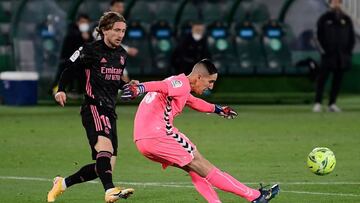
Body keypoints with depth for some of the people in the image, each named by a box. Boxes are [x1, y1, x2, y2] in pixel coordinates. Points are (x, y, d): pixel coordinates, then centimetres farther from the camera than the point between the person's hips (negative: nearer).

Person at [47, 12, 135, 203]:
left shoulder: (122, 54, 16)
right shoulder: (90, 50, -4)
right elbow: (69, 69, 4)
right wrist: (61, 90, -10)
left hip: (110, 112, 7)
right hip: (93, 107, -7)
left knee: (104, 167, 3)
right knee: (105, 145, -34)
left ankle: (62, 183, 22)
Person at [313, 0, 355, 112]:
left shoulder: (346, 20, 12)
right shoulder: (324, 19, 4)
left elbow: (352, 37, 14)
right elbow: (319, 36, 2)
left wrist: (348, 51, 2)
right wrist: (324, 50, -8)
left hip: (342, 55, 3)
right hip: (328, 55, -3)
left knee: (338, 80, 3)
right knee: (322, 78, -9)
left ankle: (332, 103, 8)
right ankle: (317, 103, -10)